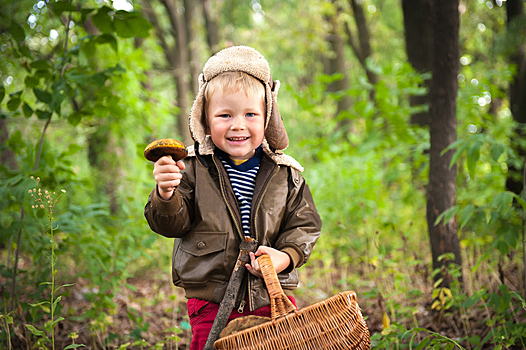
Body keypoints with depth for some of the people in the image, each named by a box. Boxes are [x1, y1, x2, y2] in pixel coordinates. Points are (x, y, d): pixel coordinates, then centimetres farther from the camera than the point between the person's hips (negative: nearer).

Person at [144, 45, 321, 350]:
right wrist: (166, 195, -28)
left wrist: (285, 256, -13)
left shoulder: (285, 174, 3)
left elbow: (304, 225, 6)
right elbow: (172, 223, -6)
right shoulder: (194, 169, -3)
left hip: (272, 296, 2)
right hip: (211, 299, -1)